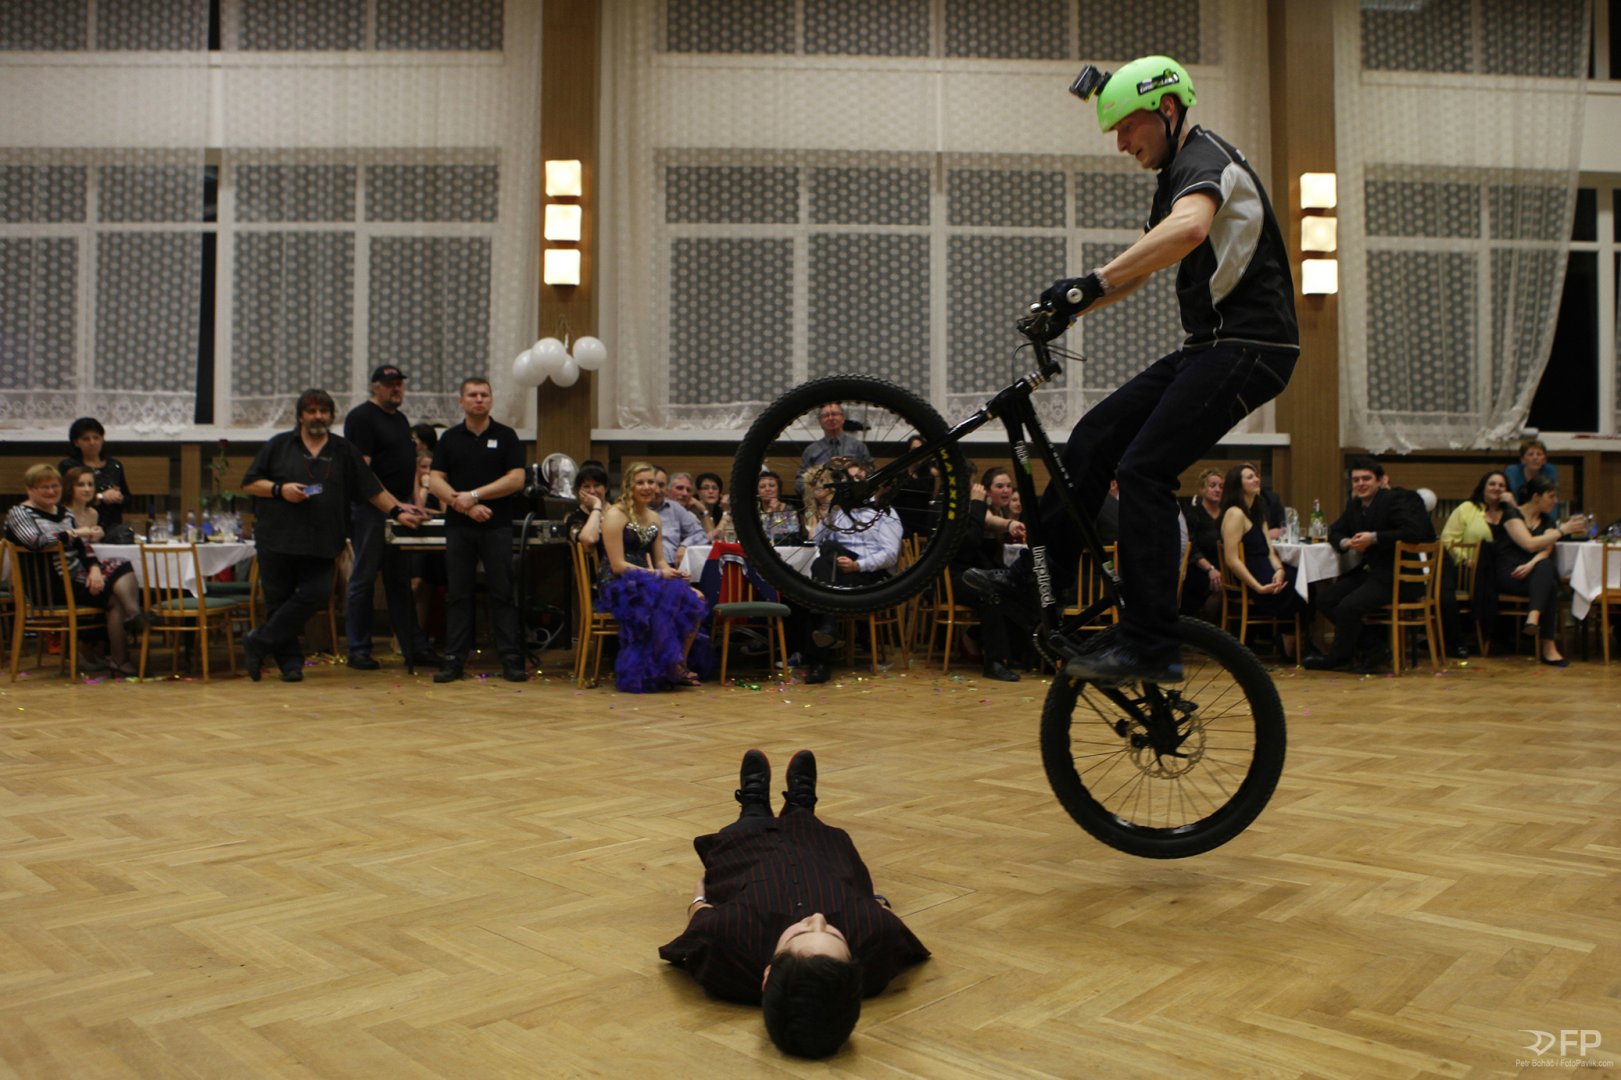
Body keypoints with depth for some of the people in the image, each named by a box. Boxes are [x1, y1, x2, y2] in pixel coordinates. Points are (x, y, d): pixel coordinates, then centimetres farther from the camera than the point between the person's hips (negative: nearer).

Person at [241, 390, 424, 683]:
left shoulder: (344, 450, 13)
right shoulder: (279, 445, 9)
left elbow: (372, 489, 11)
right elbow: (249, 484, 7)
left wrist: (397, 511, 2)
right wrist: (280, 489, -9)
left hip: (321, 543, 1)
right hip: (277, 538, -1)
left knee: (316, 593, -11)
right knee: (279, 600, 2)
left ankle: (260, 642, 3)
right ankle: (290, 660, 14)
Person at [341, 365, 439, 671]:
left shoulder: (401, 419, 19)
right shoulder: (361, 417, -7)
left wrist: (416, 502, 11)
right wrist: (394, 503, -19)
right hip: (370, 509, -8)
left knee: (400, 581, 11)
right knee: (364, 579, -1)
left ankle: (415, 648, 15)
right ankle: (359, 650, 6)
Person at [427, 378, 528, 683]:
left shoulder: (506, 436, 5)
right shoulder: (449, 438, 10)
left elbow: (516, 479, -5)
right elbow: (435, 481, 2)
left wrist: (474, 494, -12)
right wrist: (464, 505, -12)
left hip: (497, 526, -2)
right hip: (458, 527, 2)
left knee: (503, 594, 0)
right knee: (459, 595, 4)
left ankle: (511, 658, 3)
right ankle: (454, 659, 9)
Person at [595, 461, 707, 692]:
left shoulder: (653, 517, 16)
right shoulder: (616, 515, -7)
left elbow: (660, 560, 14)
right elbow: (617, 565, -13)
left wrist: (673, 572, -9)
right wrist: (657, 574, -17)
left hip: (646, 583, 7)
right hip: (619, 586, -7)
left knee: (692, 600, -20)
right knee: (668, 598, -34)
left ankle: (679, 666, -12)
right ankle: (668, 667, -19)